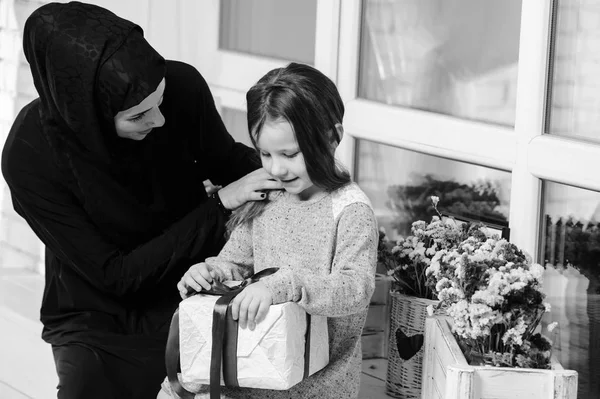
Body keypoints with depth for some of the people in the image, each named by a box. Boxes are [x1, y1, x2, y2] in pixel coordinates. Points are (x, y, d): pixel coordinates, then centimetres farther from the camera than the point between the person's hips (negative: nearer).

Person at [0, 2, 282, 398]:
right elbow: (114, 275, -23)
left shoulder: (182, 87, -21)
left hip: (197, 300, 2)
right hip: (100, 328, -2)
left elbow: (225, 160, 3)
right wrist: (220, 205, -27)